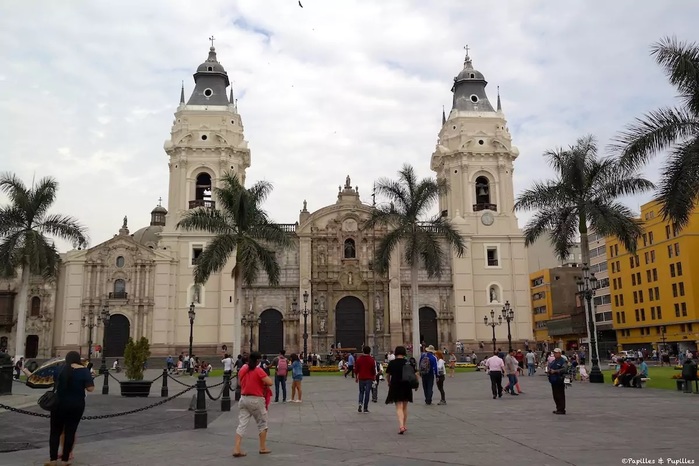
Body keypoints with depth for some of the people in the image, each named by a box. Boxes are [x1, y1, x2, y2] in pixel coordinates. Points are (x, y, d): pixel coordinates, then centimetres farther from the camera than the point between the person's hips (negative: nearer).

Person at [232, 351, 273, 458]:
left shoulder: (242, 369, 4)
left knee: (242, 424, 5)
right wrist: (265, 383, 2)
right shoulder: (258, 370, -14)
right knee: (262, 423, 13)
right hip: (256, 400, -5)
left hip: (243, 399, 5)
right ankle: (263, 448, 19)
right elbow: (270, 382, -19)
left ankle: (237, 449, -3)